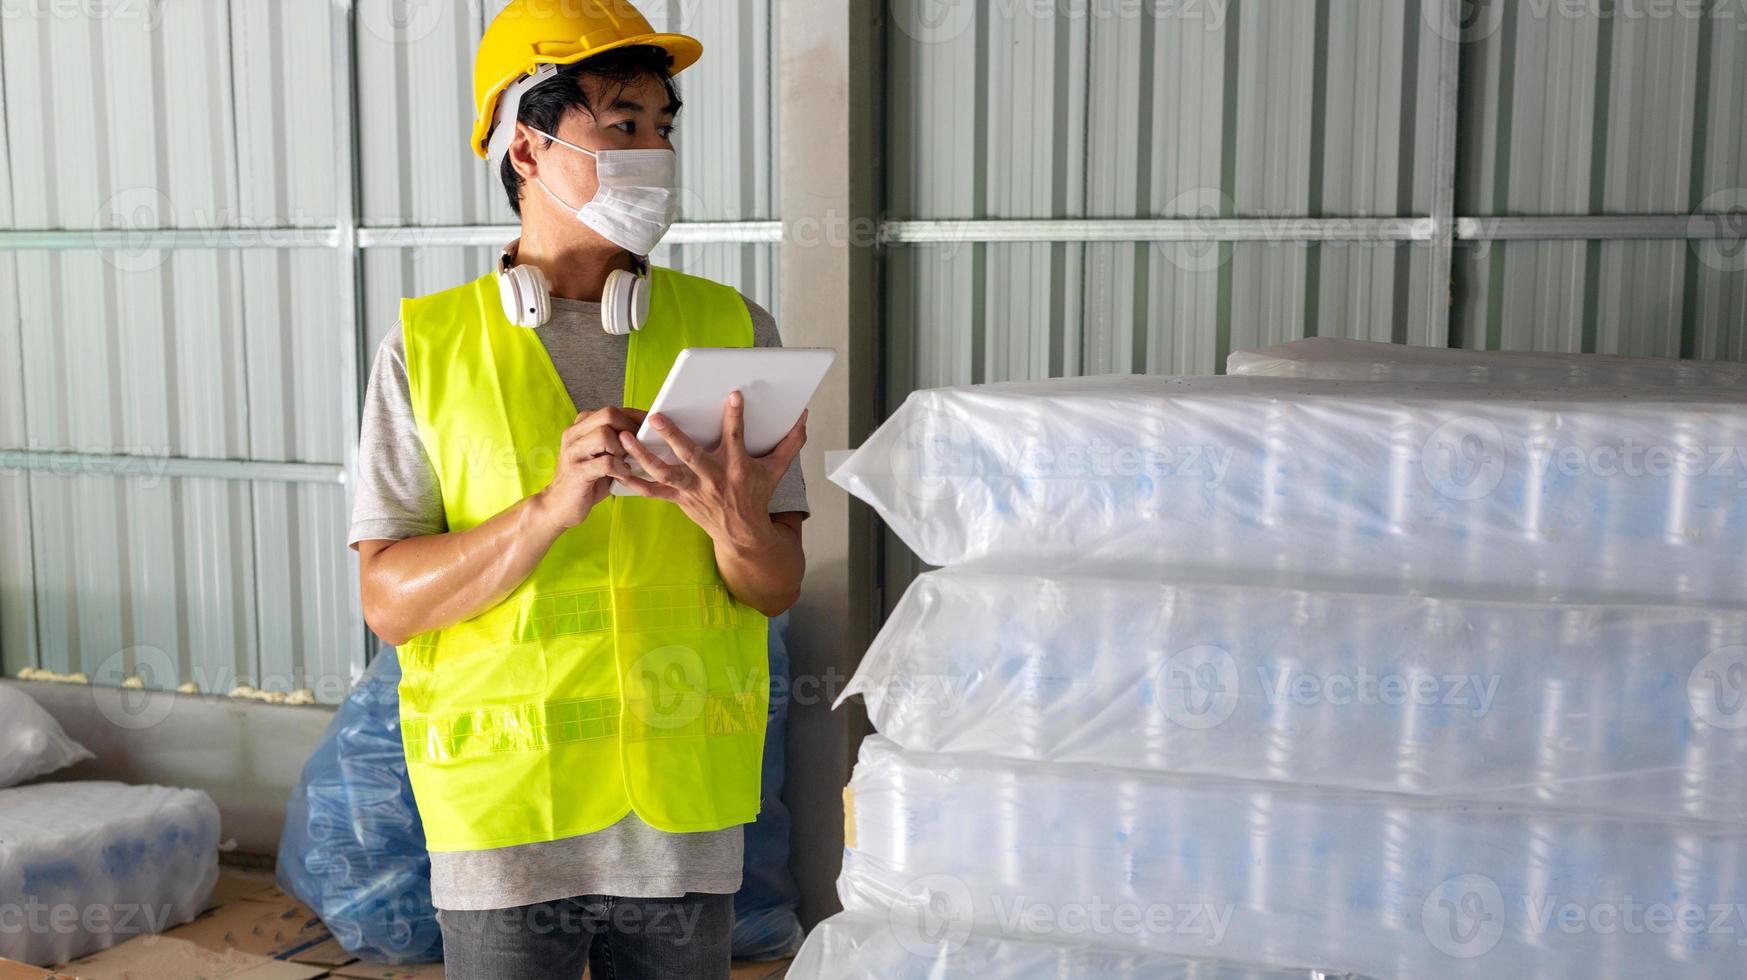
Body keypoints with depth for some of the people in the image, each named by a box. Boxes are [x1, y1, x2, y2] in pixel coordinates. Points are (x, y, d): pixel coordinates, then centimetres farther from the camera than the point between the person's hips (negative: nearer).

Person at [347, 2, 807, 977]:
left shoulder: (732, 330, 2)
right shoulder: (429, 347, -2)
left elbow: (779, 587, 1)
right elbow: (390, 600, -7)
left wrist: (736, 522, -21)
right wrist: (552, 508, -21)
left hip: (687, 813, 2)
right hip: (505, 816, -1)